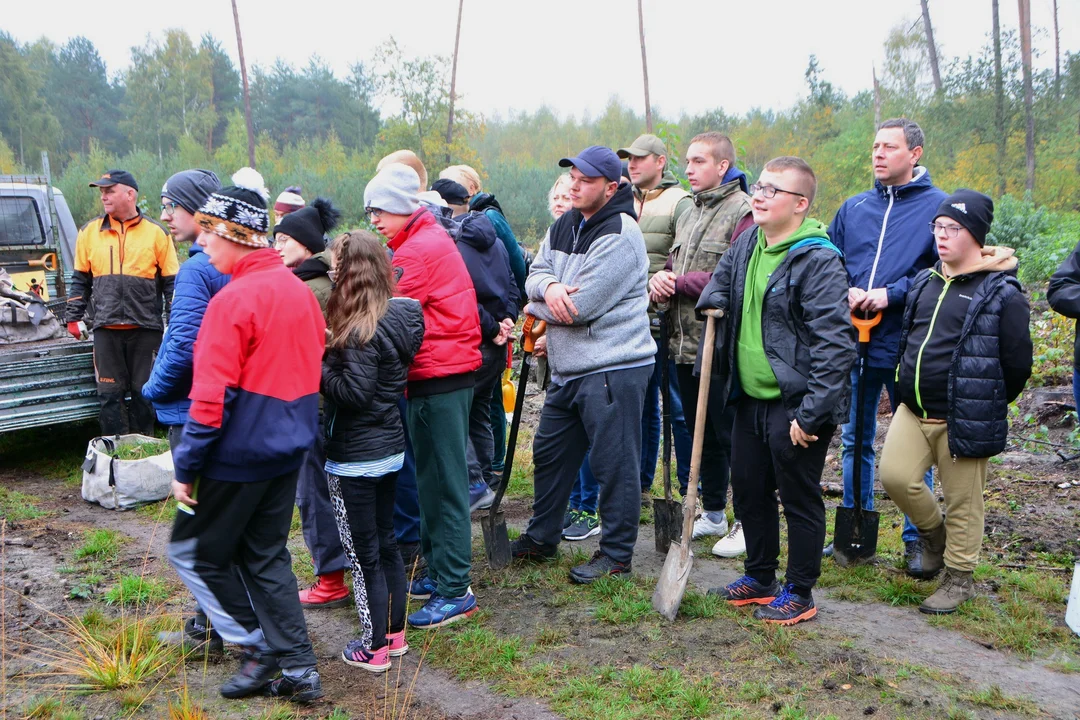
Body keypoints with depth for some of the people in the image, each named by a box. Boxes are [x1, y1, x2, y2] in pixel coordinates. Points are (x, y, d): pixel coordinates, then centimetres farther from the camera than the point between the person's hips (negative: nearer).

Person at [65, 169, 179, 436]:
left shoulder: (156, 233, 2)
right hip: (106, 328, 2)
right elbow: (80, 279, 15)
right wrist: (74, 318, 11)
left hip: (146, 327, -2)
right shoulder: (90, 232, 9)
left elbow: (171, 281, 3)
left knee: (143, 393, 6)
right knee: (110, 393, 4)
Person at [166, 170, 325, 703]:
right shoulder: (299, 291, 7)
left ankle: (259, 648, 14)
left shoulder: (233, 300, -18)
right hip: (289, 449, 8)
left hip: (240, 454, -8)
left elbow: (212, 398, -20)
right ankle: (299, 671, 18)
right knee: (265, 554, 16)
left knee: (193, 550, 11)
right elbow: (312, 372, 14)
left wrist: (186, 466, -12)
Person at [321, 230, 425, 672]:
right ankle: (396, 633, 31)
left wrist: (318, 365, -13)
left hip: (355, 457, -9)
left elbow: (353, 391, -25)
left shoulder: (362, 330, -22)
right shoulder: (399, 316, 4)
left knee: (363, 553, 4)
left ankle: (374, 648, 15)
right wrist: (331, 355, 4)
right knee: (385, 541, 19)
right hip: (390, 448, 9)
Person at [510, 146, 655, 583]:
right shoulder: (563, 227, 12)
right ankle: (542, 539, 36)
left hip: (613, 370, -9)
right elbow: (535, 274, 8)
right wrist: (549, 287, -17)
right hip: (568, 368, 10)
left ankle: (616, 555, 14)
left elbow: (581, 306, -21)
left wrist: (536, 309, -3)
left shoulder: (619, 235, -16)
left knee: (614, 464, -1)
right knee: (550, 453, 19)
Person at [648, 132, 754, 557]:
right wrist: (660, 280, -3)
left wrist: (679, 283, -15)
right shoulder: (689, 214, 18)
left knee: (730, 434, 0)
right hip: (684, 344, 9)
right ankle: (712, 513, 31)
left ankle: (746, 522, 14)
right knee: (700, 433, 17)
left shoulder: (743, 211, -11)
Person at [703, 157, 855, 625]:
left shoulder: (817, 259, -18)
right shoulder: (746, 244, 6)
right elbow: (717, 286, 27)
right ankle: (759, 577, 36)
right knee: (749, 489, 18)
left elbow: (835, 343, -22)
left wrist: (811, 413, -23)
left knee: (799, 498, 6)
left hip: (795, 405, -8)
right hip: (750, 398, 8)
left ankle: (799, 593, 22)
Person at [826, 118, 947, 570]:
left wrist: (892, 294, -19)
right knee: (854, 441, 14)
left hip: (908, 349, -4)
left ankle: (917, 540, 21)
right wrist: (845, 292, -7)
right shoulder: (854, 208, 10)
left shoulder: (938, 207, -4)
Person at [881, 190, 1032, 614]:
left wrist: (986, 405, 2)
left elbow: (1017, 364, -7)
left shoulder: (1002, 294, -10)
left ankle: (959, 578, 23)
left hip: (963, 419, -6)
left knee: (962, 501, 5)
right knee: (895, 477, -3)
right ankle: (934, 534, 26)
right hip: (913, 409, 6)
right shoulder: (924, 283, 10)